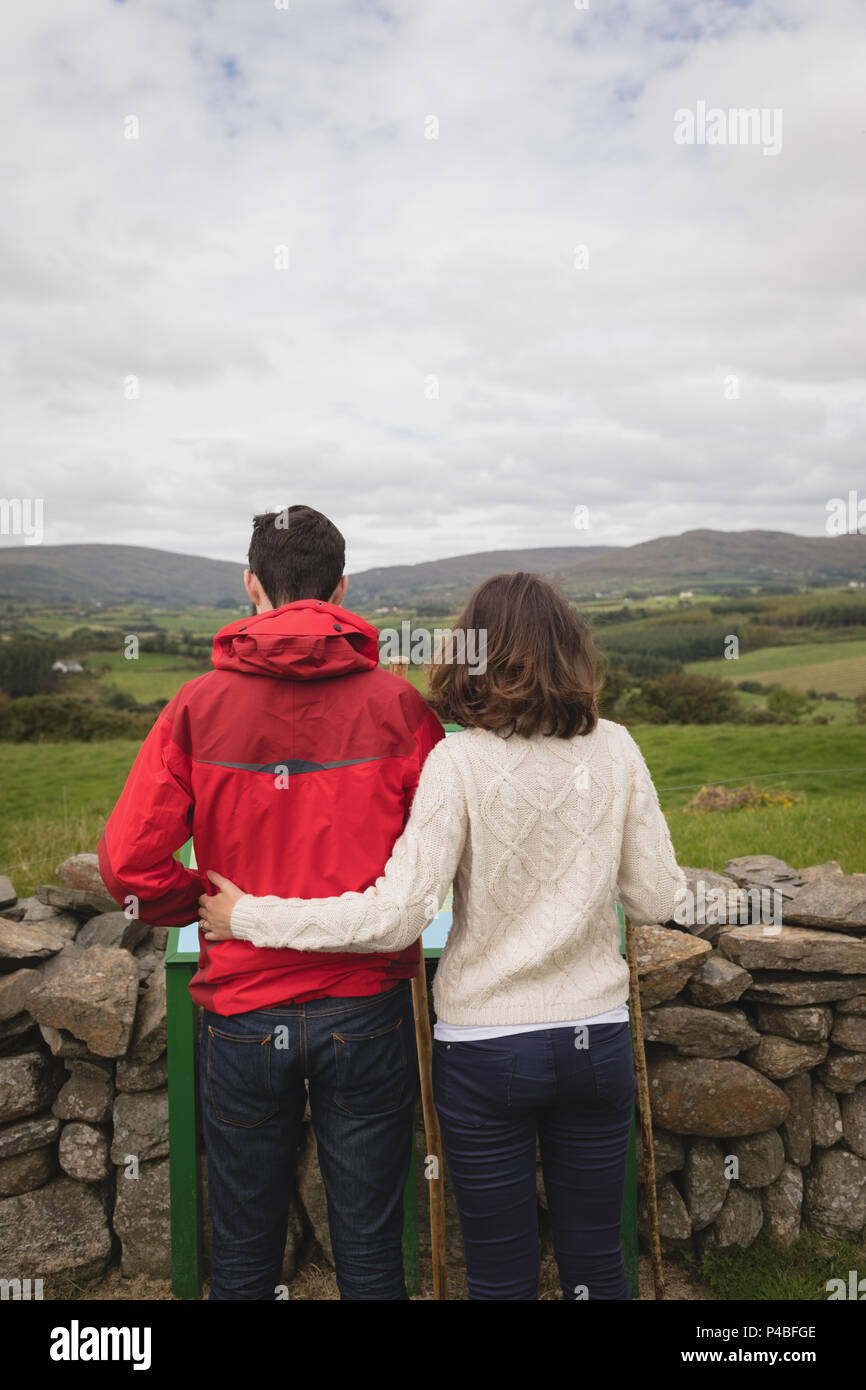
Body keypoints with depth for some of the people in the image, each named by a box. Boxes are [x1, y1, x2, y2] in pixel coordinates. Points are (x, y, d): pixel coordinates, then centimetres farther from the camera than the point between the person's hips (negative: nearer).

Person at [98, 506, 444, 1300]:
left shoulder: (198, 706, -6)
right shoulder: (397, 704, -7)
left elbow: (128, 861, -10)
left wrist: (208, 906, 8)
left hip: (241, 1010, 1)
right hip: (366, 1009, 0)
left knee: (243, 1257, 20)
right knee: (370, 1249, 15)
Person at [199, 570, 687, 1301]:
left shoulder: (460, 762, -16)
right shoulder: (615, 749, -6)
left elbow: (397, 916, -20)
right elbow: (657, 899, -1)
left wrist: (248, 917, -11)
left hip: (485, 1048, -3)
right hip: (597, 1036, 3)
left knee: (503, 1275, 15)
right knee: (597, 1266, 20)